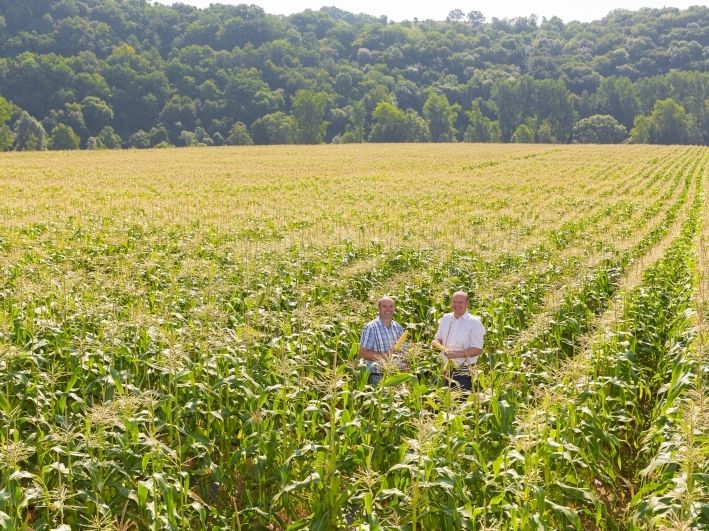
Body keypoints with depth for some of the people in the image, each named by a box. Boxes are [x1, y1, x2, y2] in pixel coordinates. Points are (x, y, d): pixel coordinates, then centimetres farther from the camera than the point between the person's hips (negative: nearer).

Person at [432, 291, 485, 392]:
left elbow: (478, 350, -11)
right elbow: (438, 338, 19)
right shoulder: (445, 319, 8)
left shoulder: (474, 322, -8)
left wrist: (457, 354, -23)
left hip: (465, 371, -4)